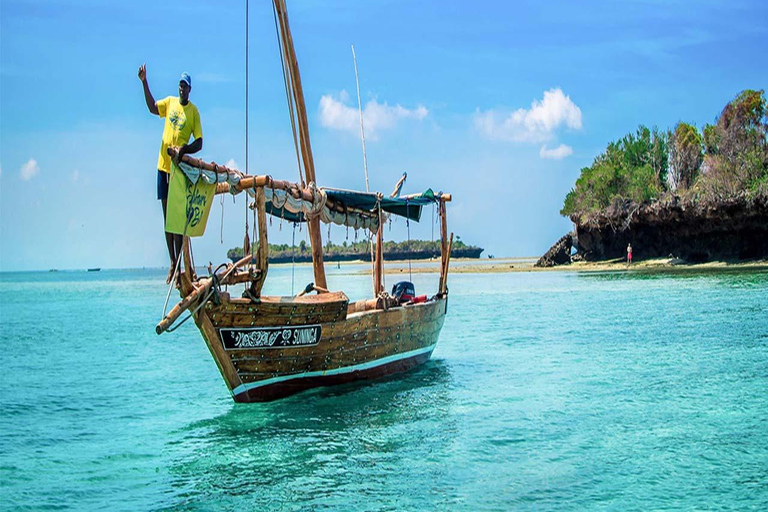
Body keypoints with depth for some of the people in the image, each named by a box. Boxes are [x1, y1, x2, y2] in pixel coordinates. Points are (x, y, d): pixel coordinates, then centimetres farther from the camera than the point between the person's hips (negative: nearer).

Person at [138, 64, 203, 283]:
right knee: (166, 214, 7)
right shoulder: (170, 102, 12)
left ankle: (179, 262, 0)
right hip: (163, 165, 5)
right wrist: (144, 83, -7)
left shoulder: (194, 111, -2)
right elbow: (152, 107, 0)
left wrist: (185, 149, -22)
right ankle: (172, 262, 13)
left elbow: (199, 143, -5)